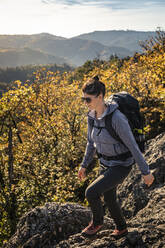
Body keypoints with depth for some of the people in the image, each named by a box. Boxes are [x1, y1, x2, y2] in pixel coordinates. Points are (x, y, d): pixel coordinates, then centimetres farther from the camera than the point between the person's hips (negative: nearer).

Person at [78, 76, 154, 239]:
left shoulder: (116, 118, -30)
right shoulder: (92, 116, -5)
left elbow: (133, 146, -23)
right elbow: (92, 142, 10)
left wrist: (146, 172, -15)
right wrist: (84, 165, 15)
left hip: (121, 166, -8)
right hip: (106, 163, 8)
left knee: (91, 193, -17)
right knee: (108, 199, 21)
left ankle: (97, 221, 14)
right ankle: (122, 228, 49)